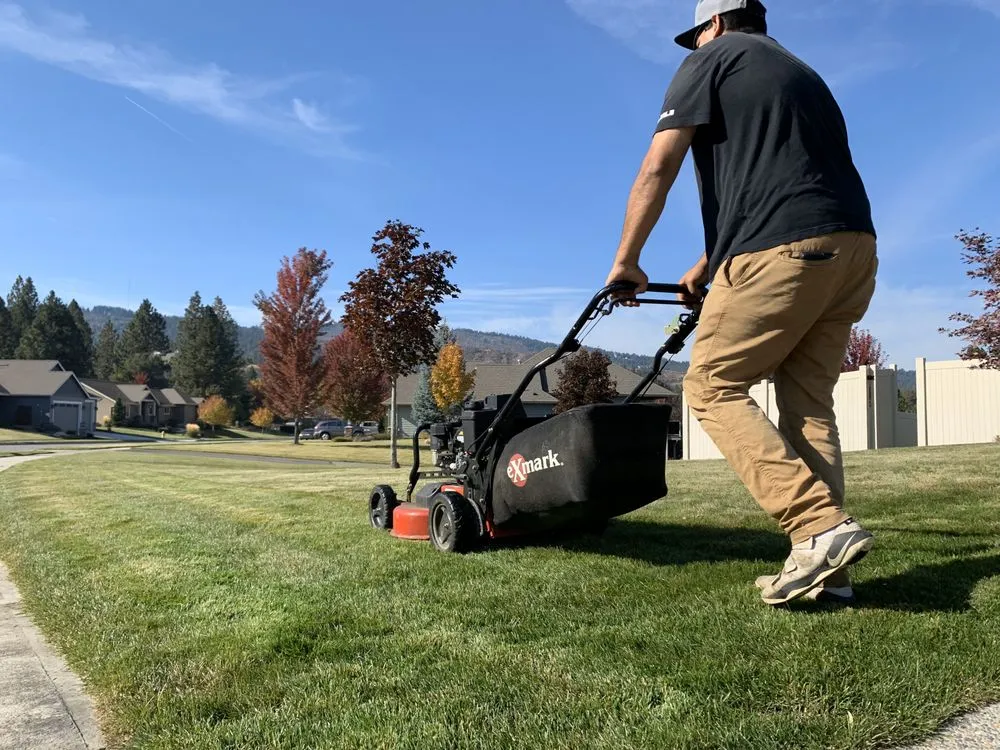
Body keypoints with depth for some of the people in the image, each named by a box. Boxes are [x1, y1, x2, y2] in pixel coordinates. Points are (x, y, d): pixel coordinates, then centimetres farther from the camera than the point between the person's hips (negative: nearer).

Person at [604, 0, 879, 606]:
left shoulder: (713, 58, 10)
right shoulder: (799, 71, 32)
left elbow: (658, 169, 1)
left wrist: (626, 261, 10)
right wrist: (709, 267, 34)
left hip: (781, 252, -8)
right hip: (854, 246, 8)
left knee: (714, 387, 1)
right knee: (808, 402, 10)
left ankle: (820, 528, -10)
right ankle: (827, 568, 5)